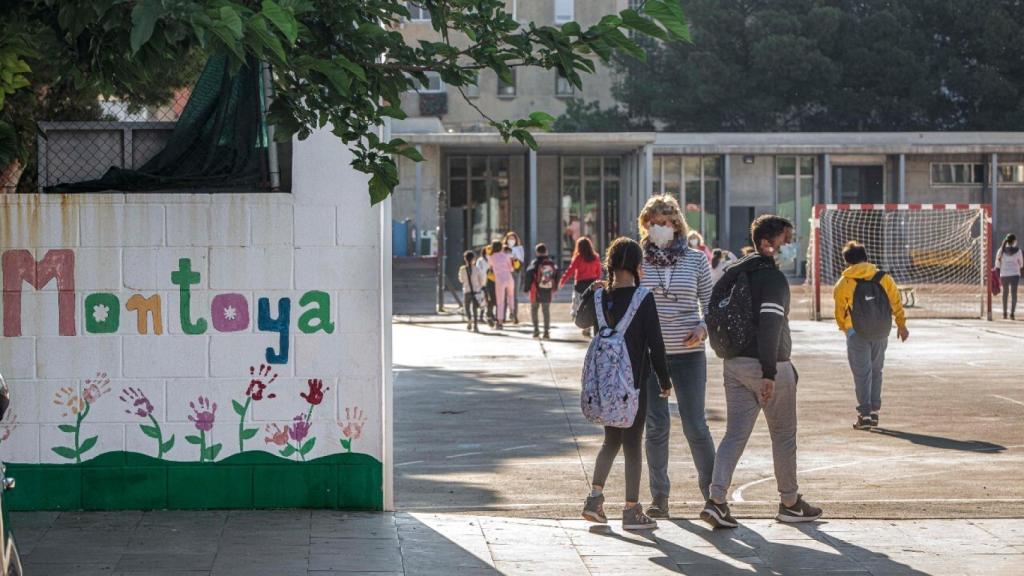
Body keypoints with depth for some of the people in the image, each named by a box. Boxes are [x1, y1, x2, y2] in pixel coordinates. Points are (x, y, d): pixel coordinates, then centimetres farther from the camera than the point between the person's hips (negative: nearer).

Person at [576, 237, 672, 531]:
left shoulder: (600, 297, 2)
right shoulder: (643, 298, -12)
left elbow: (581, 321, 22)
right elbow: (655, 342, -11)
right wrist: (664, 380, -2)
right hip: (634, 380, -5)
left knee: (611, 440, 19)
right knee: (632, 443, 2)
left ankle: (595, 497, 13)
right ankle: (632, 510, 5)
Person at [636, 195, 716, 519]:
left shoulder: (696, 259, 3)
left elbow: (711, 302, 8)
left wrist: (704, 328, -10)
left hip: (688, 352, 0)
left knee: (695, 425, 0)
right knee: (656, 425, 3)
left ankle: (711, 489, 14)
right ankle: (659, 496, 12)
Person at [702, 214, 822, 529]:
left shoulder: (734, 273, 13)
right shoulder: (773, 277, -14)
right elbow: (769, 325, -23)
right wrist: (769, 373, -24)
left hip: (734, 364, 7)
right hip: (767, 365, -7)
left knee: (735, 433, 4)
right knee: (784, 435, 8)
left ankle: (716, 500, -11)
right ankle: (790, 503, 19)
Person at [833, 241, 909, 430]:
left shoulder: (844, 283, -6)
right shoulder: (883, 278, 1)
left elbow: (840, 311, 0)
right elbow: (896, 302, 6)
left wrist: (845, 329, 19)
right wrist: (901, 325, 18)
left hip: (857, 334, -3)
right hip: (881, 333, 3)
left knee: (862, 373, 2)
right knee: (876, 371, 18)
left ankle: (865, 414, -4)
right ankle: (874, 411, 21)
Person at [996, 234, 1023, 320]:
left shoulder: (1001, 250, 0)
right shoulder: (1017, 251, -5)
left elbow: (997, 264, 1)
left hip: (1004, 274, 2)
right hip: (1015, 274, -2)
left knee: (1005, 293, 17)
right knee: (1013, 294, -1)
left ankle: (1004, 313, 19)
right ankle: (1012, 314, -11)